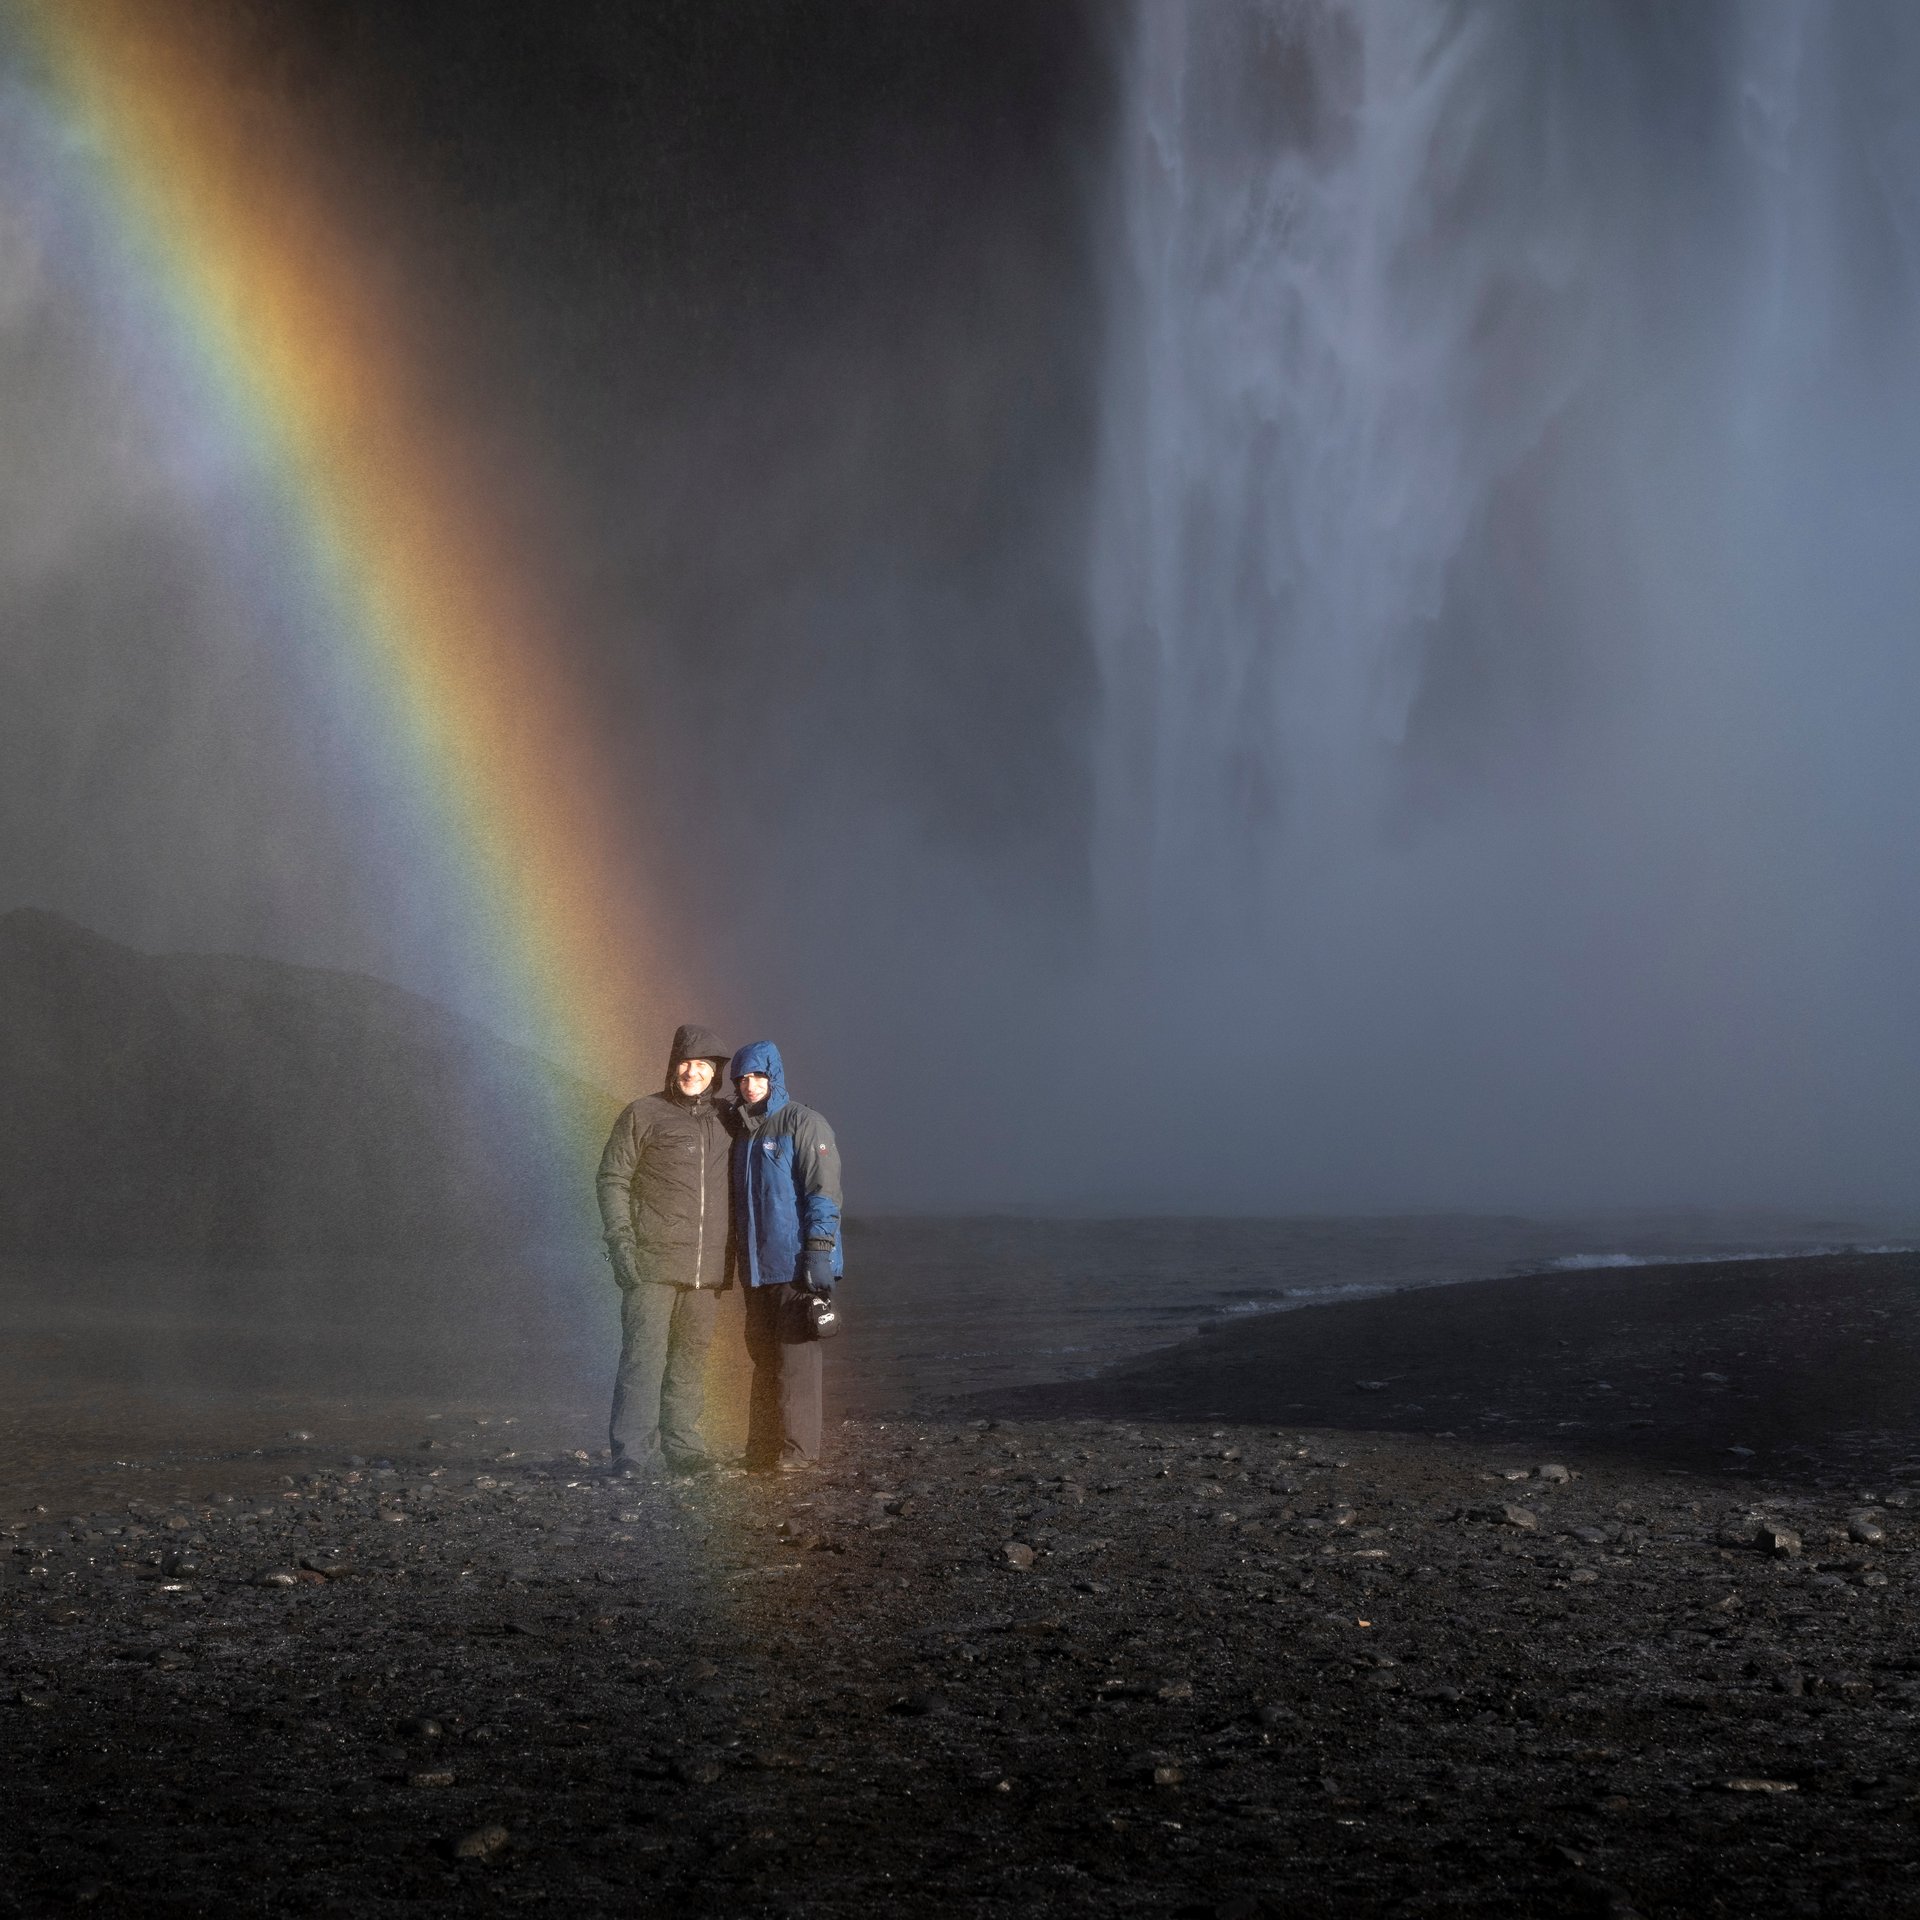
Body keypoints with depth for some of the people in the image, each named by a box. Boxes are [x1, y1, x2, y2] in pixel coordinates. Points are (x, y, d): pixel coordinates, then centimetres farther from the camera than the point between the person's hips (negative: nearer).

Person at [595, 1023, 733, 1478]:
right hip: (653, 1262, -5)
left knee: (690, 1358, 9)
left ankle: (681, 1446, 15)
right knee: (644, 1355, -9)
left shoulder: (725, 1120, 13)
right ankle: (633, 1453, -8)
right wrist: (620, 1239, -11)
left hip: (707, 1266, 5)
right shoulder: (644, 1114, 0)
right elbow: (611, 1178, -1)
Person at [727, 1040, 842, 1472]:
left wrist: (818, 1253, -18)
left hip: (795, 1265, -7)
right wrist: (736, 1257, 17)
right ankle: (762, 1448, 16)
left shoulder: (803, 1124, -6)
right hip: (756, 1267, 7)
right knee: (763, 1357, 10)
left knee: (794, 1358, -5)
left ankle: (796, 1449, -1)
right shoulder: (741, 1129, 16)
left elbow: (823, 1193, -11)